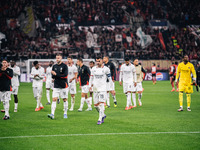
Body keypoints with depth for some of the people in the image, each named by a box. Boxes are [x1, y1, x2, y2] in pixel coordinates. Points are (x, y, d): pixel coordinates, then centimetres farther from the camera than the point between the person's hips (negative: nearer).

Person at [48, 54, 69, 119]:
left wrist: (56, 74, -16)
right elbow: (53, 76, 14)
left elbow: (65, 75, -14)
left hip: (64, 86, -4)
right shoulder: (54, 66, 11)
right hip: (56, 86, 4)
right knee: (54, 99, -7)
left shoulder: (64, 66, -5)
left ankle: (65, 113, 18)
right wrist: (54, 78, -9)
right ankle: (52, 114, -14)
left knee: (65, 99, 6)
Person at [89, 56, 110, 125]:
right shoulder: (93, 69, 10)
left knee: (101, 104, -12)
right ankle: (103, 115, 27)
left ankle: (100, 119, -8)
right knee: (96, 105, 5)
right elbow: (91, 78, 20)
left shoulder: (106, 69, -3)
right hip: (95, 89, 5)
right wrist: (90, 85, 12)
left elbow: (109, 78, 5)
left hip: (102, 89, -5)